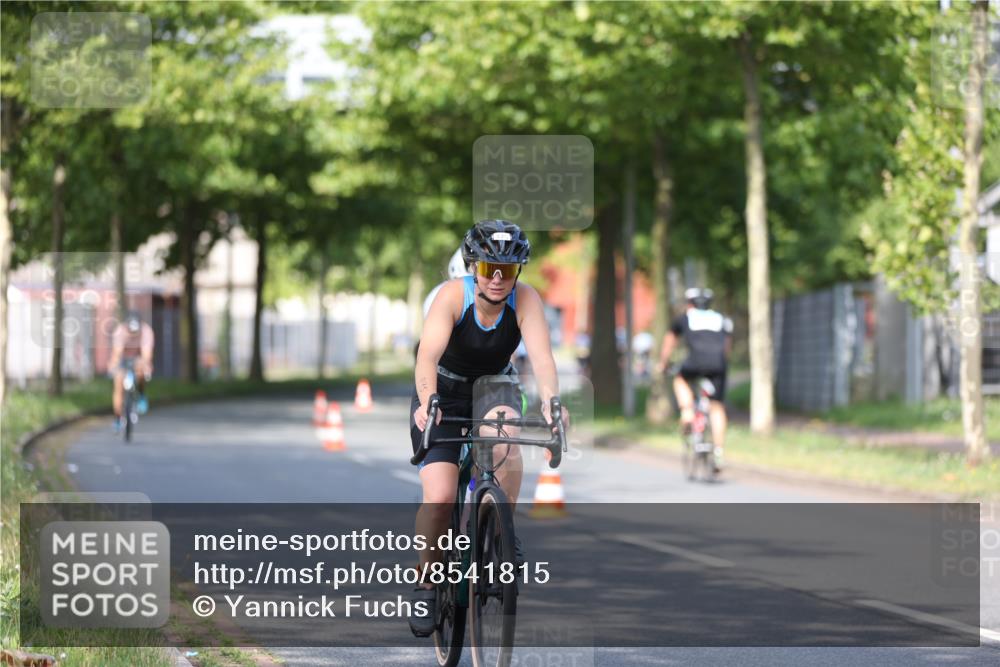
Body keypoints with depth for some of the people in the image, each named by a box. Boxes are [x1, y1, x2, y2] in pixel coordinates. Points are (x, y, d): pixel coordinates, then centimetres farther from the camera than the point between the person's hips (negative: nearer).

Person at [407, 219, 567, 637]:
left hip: (492, 387, 1)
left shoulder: (525, 300, -20)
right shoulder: (453, 295, -25)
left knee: (503, 434, -35)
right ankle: (426, 584, 4)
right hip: (444, 390, -1)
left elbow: (540, 355, -33)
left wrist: (550, 401, -52)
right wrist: (427, 401, -55)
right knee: (439, 497, -16)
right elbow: (428, 355, -37)